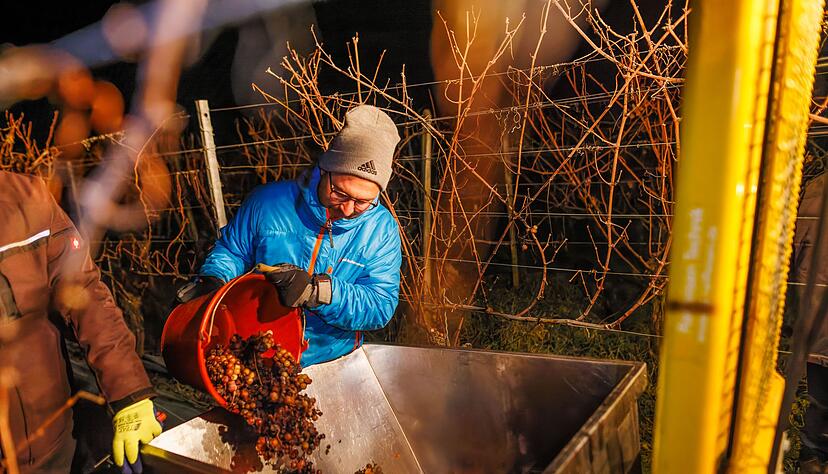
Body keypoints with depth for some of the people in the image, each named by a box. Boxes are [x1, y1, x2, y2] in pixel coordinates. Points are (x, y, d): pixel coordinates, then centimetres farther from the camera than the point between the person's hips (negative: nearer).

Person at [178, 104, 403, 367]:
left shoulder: (382, 229, -9)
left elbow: (381, 306, -15)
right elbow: (231, 250, 10)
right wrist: (211, 280, -11)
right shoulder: (268, 201, -7)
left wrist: (317, 291, -29)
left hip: (334, 360, 1)